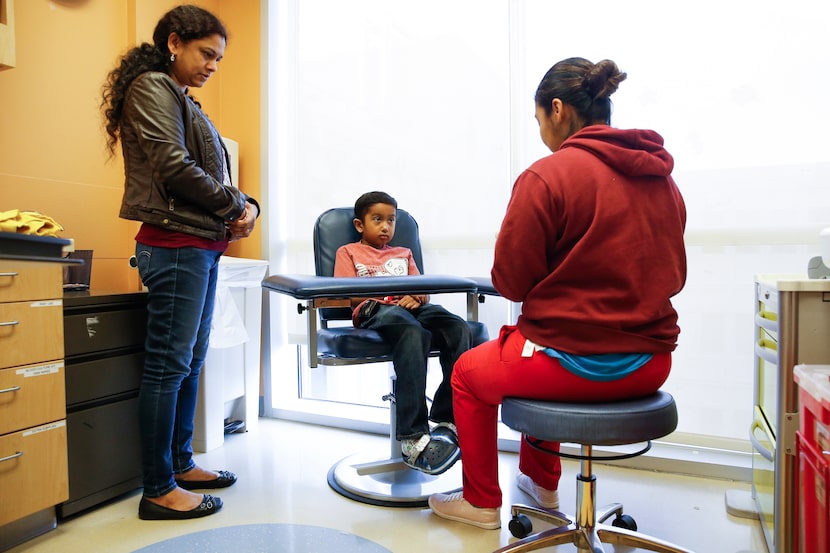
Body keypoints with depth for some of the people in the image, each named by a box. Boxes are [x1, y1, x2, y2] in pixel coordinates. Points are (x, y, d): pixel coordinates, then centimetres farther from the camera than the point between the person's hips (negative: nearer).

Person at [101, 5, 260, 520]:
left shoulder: (183, 101, 24)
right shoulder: (151, 87, -3)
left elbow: (210, 174, 20)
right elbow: (174, 168, -16)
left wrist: (245, 206, 2)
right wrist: (237, 204, -6)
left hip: (202, 246, 9)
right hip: (176, 245, -9)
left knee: (192, 361, 12)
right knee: (169, 364, -5)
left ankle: (180, 463, 25)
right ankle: (159, 491, 5)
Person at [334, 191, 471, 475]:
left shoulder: (403, 254, 36)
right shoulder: (348, 252, 24)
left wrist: (417, 297, -2)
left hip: (411, 307, 5)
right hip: (374, 309, -4)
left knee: (459, 328, -28)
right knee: (413, 334, -39)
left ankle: (447, 421, -28)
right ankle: (413, 438, -39)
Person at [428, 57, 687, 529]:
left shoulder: (547, 176, -16)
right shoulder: (662, 176, 6)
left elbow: (510, 282, -12)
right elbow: (673, 275, 14)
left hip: (575, 365, -7)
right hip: (652, 364, 8)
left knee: (469, 373, 20)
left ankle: (481, 503, 34)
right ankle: (542, 482, 48)